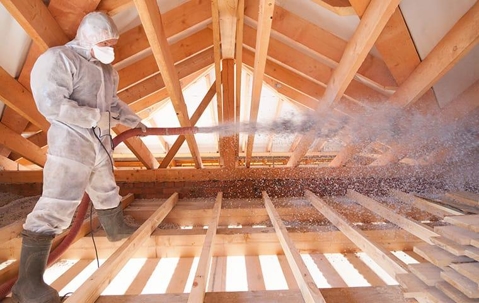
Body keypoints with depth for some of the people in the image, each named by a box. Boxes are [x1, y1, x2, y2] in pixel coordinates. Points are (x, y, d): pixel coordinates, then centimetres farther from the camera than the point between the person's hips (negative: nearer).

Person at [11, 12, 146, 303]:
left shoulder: (106, 68, 15)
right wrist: (98, 117, -19)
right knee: (55, 208, -9)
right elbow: (51, 103, -19)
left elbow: (114, 101, 23)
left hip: (101, 143, 9)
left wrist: (135, 121, 19)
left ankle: (116, 229, 45)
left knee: (107, 191, 23)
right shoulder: (57, 58, -10)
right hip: (71, 144, -8)